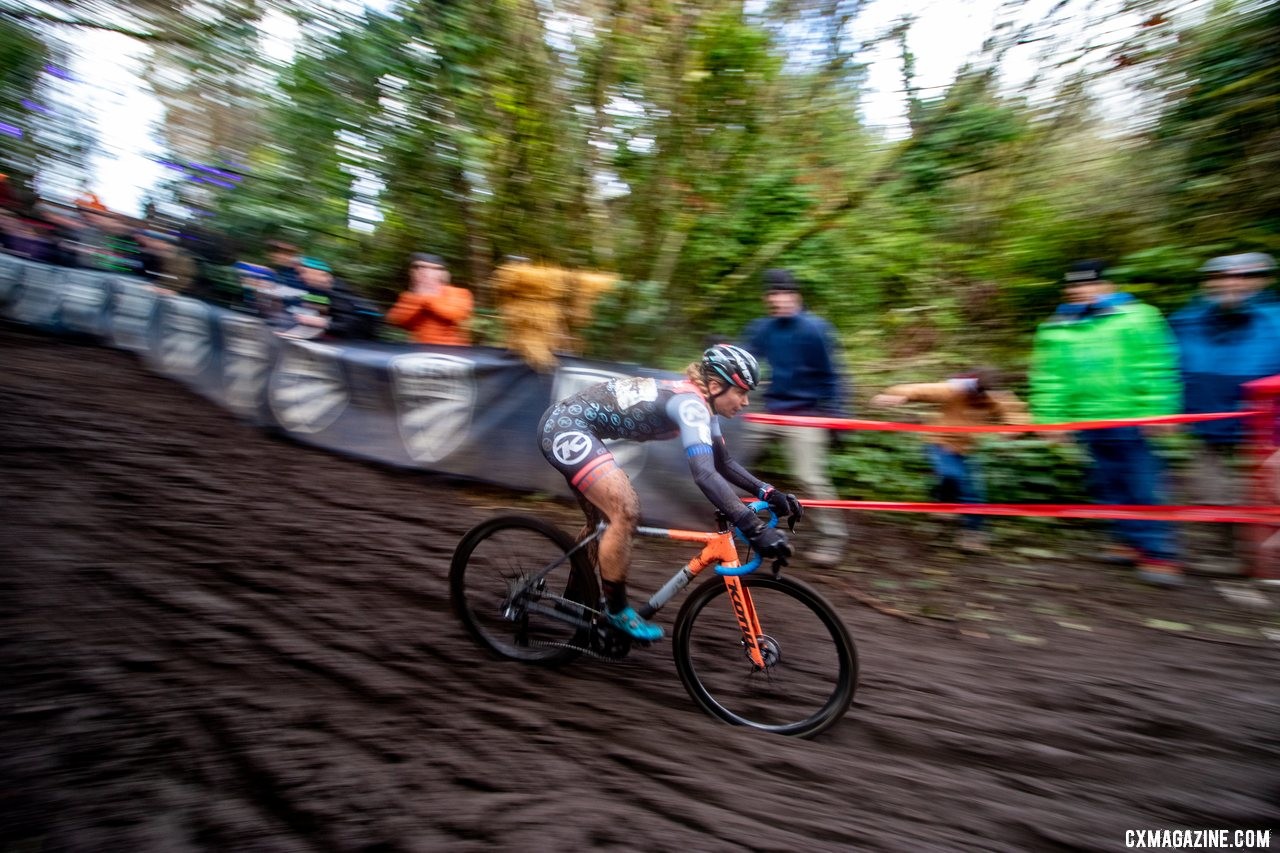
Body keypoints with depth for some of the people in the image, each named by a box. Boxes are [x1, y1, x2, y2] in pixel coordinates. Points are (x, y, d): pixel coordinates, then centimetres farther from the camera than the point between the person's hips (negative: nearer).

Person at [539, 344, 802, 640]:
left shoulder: (699, 401, 6)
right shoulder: (691, 402, -23)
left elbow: (723, 462, 13)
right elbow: (704, 473, -37)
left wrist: (767, 492, 1)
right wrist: (755, 529, -41)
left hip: (568, 426, 11)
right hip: (565, 428, -11)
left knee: (603, 520, 19)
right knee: (626, 512, -18)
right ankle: (616, 611, 0)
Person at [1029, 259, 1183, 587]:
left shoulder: (1135, 317, 0)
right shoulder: (1055, 328, 10)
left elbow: (1156, 368, -3)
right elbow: (1048, 377, 10)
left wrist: (1156, 411, -9)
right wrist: (1050, 416, 5)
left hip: (1129, 419, -4)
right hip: (1088, 422, 4)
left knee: (1143, 488, -3)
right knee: (1110, 486, 10)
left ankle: (1160, 554, 6)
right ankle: (1136, 542, 24)